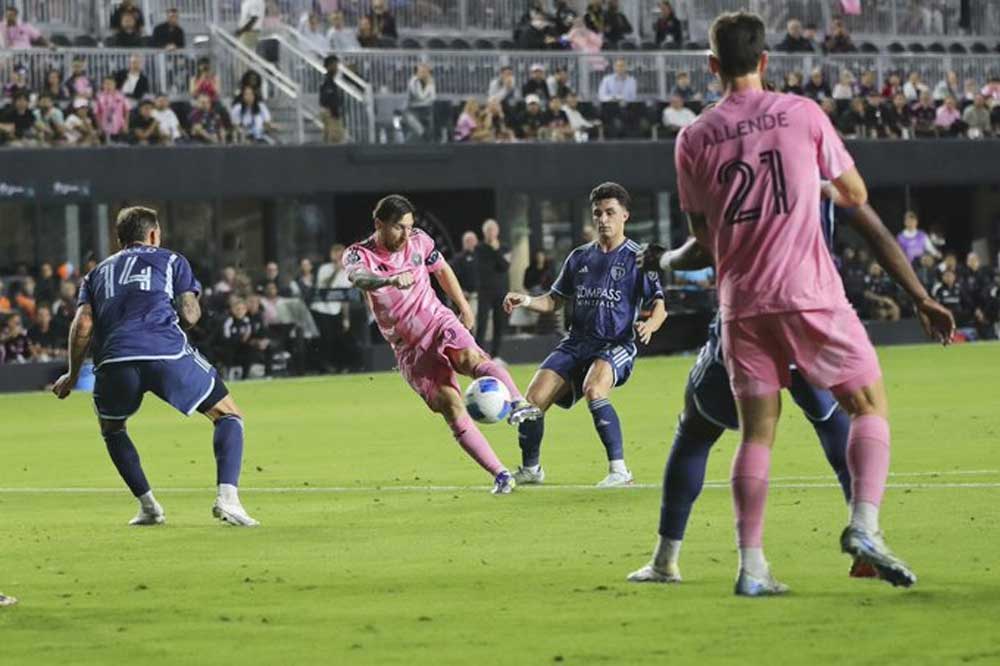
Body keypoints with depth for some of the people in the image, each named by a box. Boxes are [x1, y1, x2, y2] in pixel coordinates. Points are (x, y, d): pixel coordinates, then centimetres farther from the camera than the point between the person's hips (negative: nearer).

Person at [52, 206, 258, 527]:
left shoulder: (97, 274, 28)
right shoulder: (171, 260, 22)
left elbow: (83, 325, 13)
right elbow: (189, 315, 9)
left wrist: (72, 375, 22)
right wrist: (194, 310, 32)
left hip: (114, 361, 2)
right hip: (168, 353, -2)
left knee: (111, 429, 32)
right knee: (228, 416, 12)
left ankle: (148, 505, 19)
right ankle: (227, 498, -8)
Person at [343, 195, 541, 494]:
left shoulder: (418, 241, 1)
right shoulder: (358, 254, -9)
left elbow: (441, 269, 21)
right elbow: (359, 278, -34)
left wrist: (464, 308, 25)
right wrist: (391, 280, -54)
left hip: (438, 321, 1)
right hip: (409, 347, -1)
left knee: (470, 358, -34)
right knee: (450, 406, -13)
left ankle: (517, 403, -53)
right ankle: (500, 474, -14)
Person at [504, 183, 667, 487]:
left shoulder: (637, 258, -1)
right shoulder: (580, 257, 14)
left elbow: (659, 307, -4)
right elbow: (555, 300, 20)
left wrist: (650, 325, -27)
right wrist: (526, 300, 0)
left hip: (616, 345, -5)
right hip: (576, 344, 5)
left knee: (593, 389, -36)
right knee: (534, 398, -11)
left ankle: (619, 470, -29)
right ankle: (530, 469, 13)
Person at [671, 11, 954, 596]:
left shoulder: (693, 139, 4)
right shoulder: (803, 114, -1)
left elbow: (703, 233, 13)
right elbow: (857, 195, 10)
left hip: (742, 302, 3)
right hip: (811, 293, -3)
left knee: (757, 431, 7)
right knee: (870, 403, 9)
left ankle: (751, 565, 0)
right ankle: (865, 526, -9)